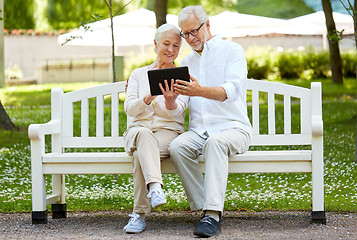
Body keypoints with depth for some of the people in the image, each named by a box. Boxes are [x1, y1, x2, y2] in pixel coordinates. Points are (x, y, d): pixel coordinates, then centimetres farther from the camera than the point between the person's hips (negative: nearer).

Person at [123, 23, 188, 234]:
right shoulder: (138, 74, 16)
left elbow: (177, 110, -8)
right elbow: (129, 108, -1)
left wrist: (170, 101, -34)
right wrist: (148, 99, -23)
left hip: (168, 132, -1)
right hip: (137, 132, 1)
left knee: (141, 154, -36)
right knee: (144, 134, -39)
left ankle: (139, 215, -37)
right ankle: (155, 187, -60)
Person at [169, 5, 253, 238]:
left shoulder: (232, 50, 3)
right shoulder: (187, 61, 21)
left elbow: (231, 90, -15)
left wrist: (199, 91, -32)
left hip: (233, 127, -4)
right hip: (198, 130, 5)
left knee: (215, 142, -38)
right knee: (177, 147, -28)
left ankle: (212, 215, -46)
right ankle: (207, 209, -25)